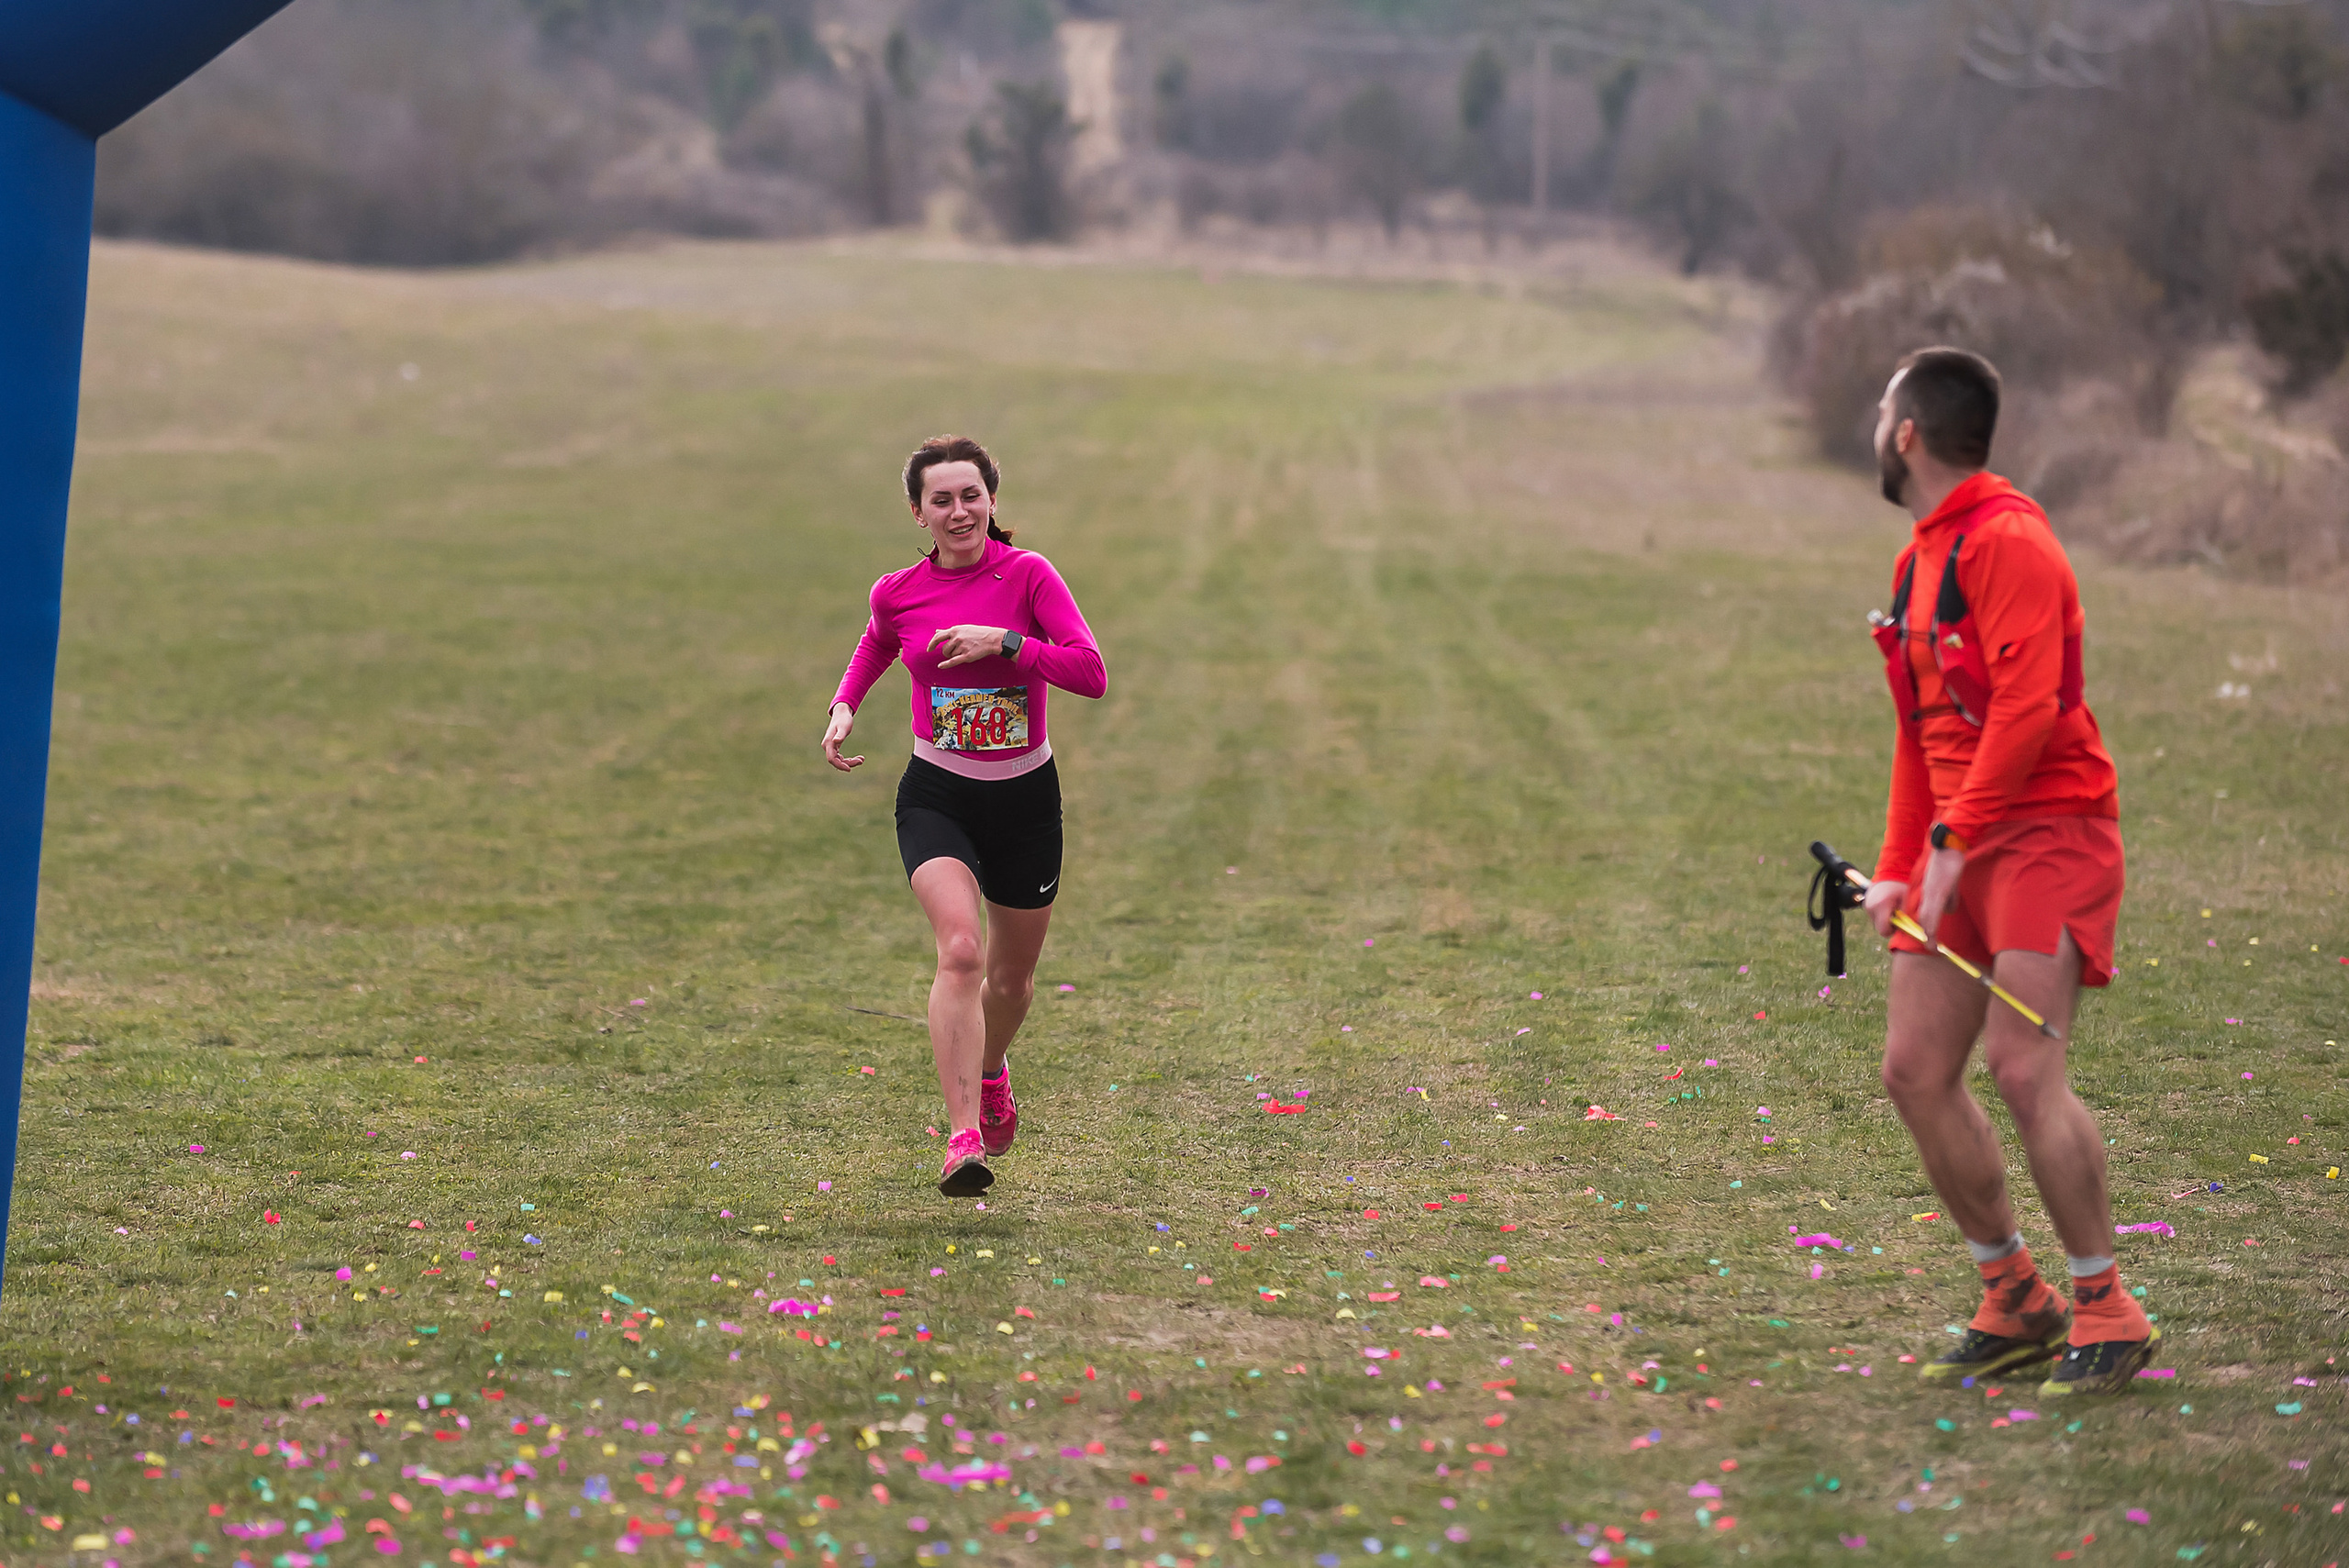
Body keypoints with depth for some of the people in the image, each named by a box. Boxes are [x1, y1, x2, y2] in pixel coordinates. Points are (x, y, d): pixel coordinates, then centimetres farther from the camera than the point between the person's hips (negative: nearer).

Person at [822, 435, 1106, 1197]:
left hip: (1025, 798, 1)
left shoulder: (1028, 575, -10)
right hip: (938, 797, -1)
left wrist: (1003, 641, -26)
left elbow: (1091, 672, -18)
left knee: (1012, 977, 16)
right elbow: (873, 649, 21)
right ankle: (964, 1141, -29)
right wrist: (844, 706, 3)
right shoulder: (897, 594, -2)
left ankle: (990, 1069, 52)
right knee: (960, 949, -25)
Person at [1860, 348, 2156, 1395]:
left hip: (2045, 829, -9)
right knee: (1915, 1071, 3)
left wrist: (1952, 844, -22)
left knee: (2021, 1066, -17)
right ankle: (2017, 1305, 14)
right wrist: (1898, 869, 20)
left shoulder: (2006, 541, -12)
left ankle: (2108, 1316, -7)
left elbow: (2025, 705, -21)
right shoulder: (1922, 557, 18)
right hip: (1960, 846, 9)